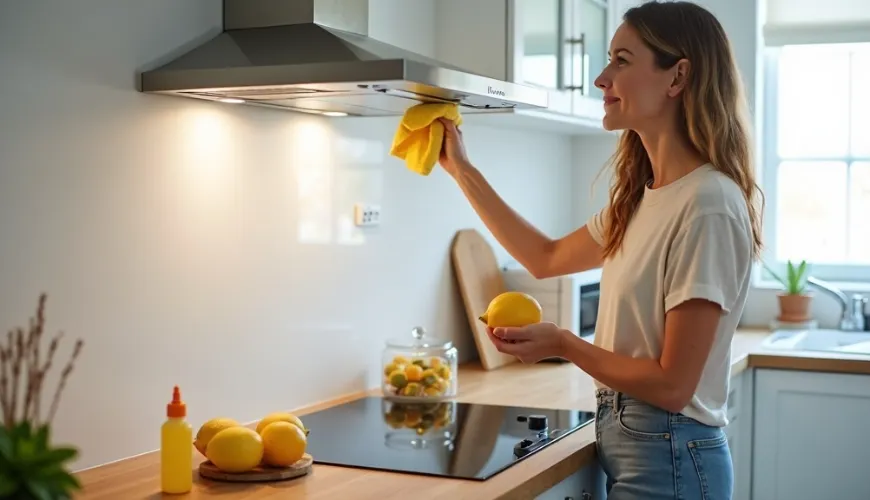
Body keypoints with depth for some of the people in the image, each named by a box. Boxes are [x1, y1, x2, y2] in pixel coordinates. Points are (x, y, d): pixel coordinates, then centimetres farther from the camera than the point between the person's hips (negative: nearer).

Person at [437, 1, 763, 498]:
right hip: (625, 443, 8)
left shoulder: (708, 205, -22)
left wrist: (562, 343, -12)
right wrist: (462, 170, 17)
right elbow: (547, 258, 18)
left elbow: (672, 386, -22)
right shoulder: (642, 196, 5)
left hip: (668, 459, -8)